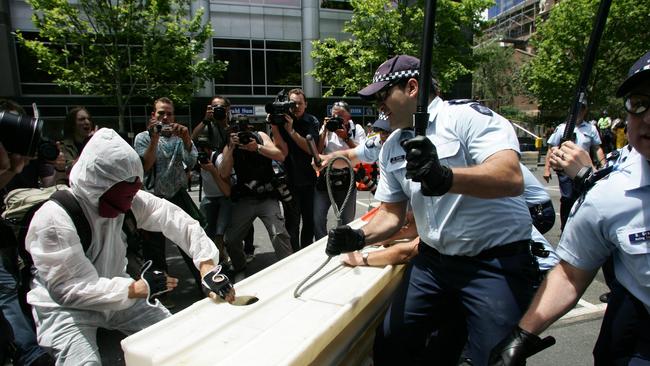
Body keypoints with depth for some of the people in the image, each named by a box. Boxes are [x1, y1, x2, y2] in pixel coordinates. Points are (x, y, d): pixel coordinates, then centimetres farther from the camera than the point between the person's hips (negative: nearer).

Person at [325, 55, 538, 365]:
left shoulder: (468, 116, -12)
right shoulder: (391, 147, 8)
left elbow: (512, 179, -27)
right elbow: (391, 213, 11)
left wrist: (445, 177, -43)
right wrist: (360, 237, -8)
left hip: (496, 261, -6)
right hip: (433, 259, 6)